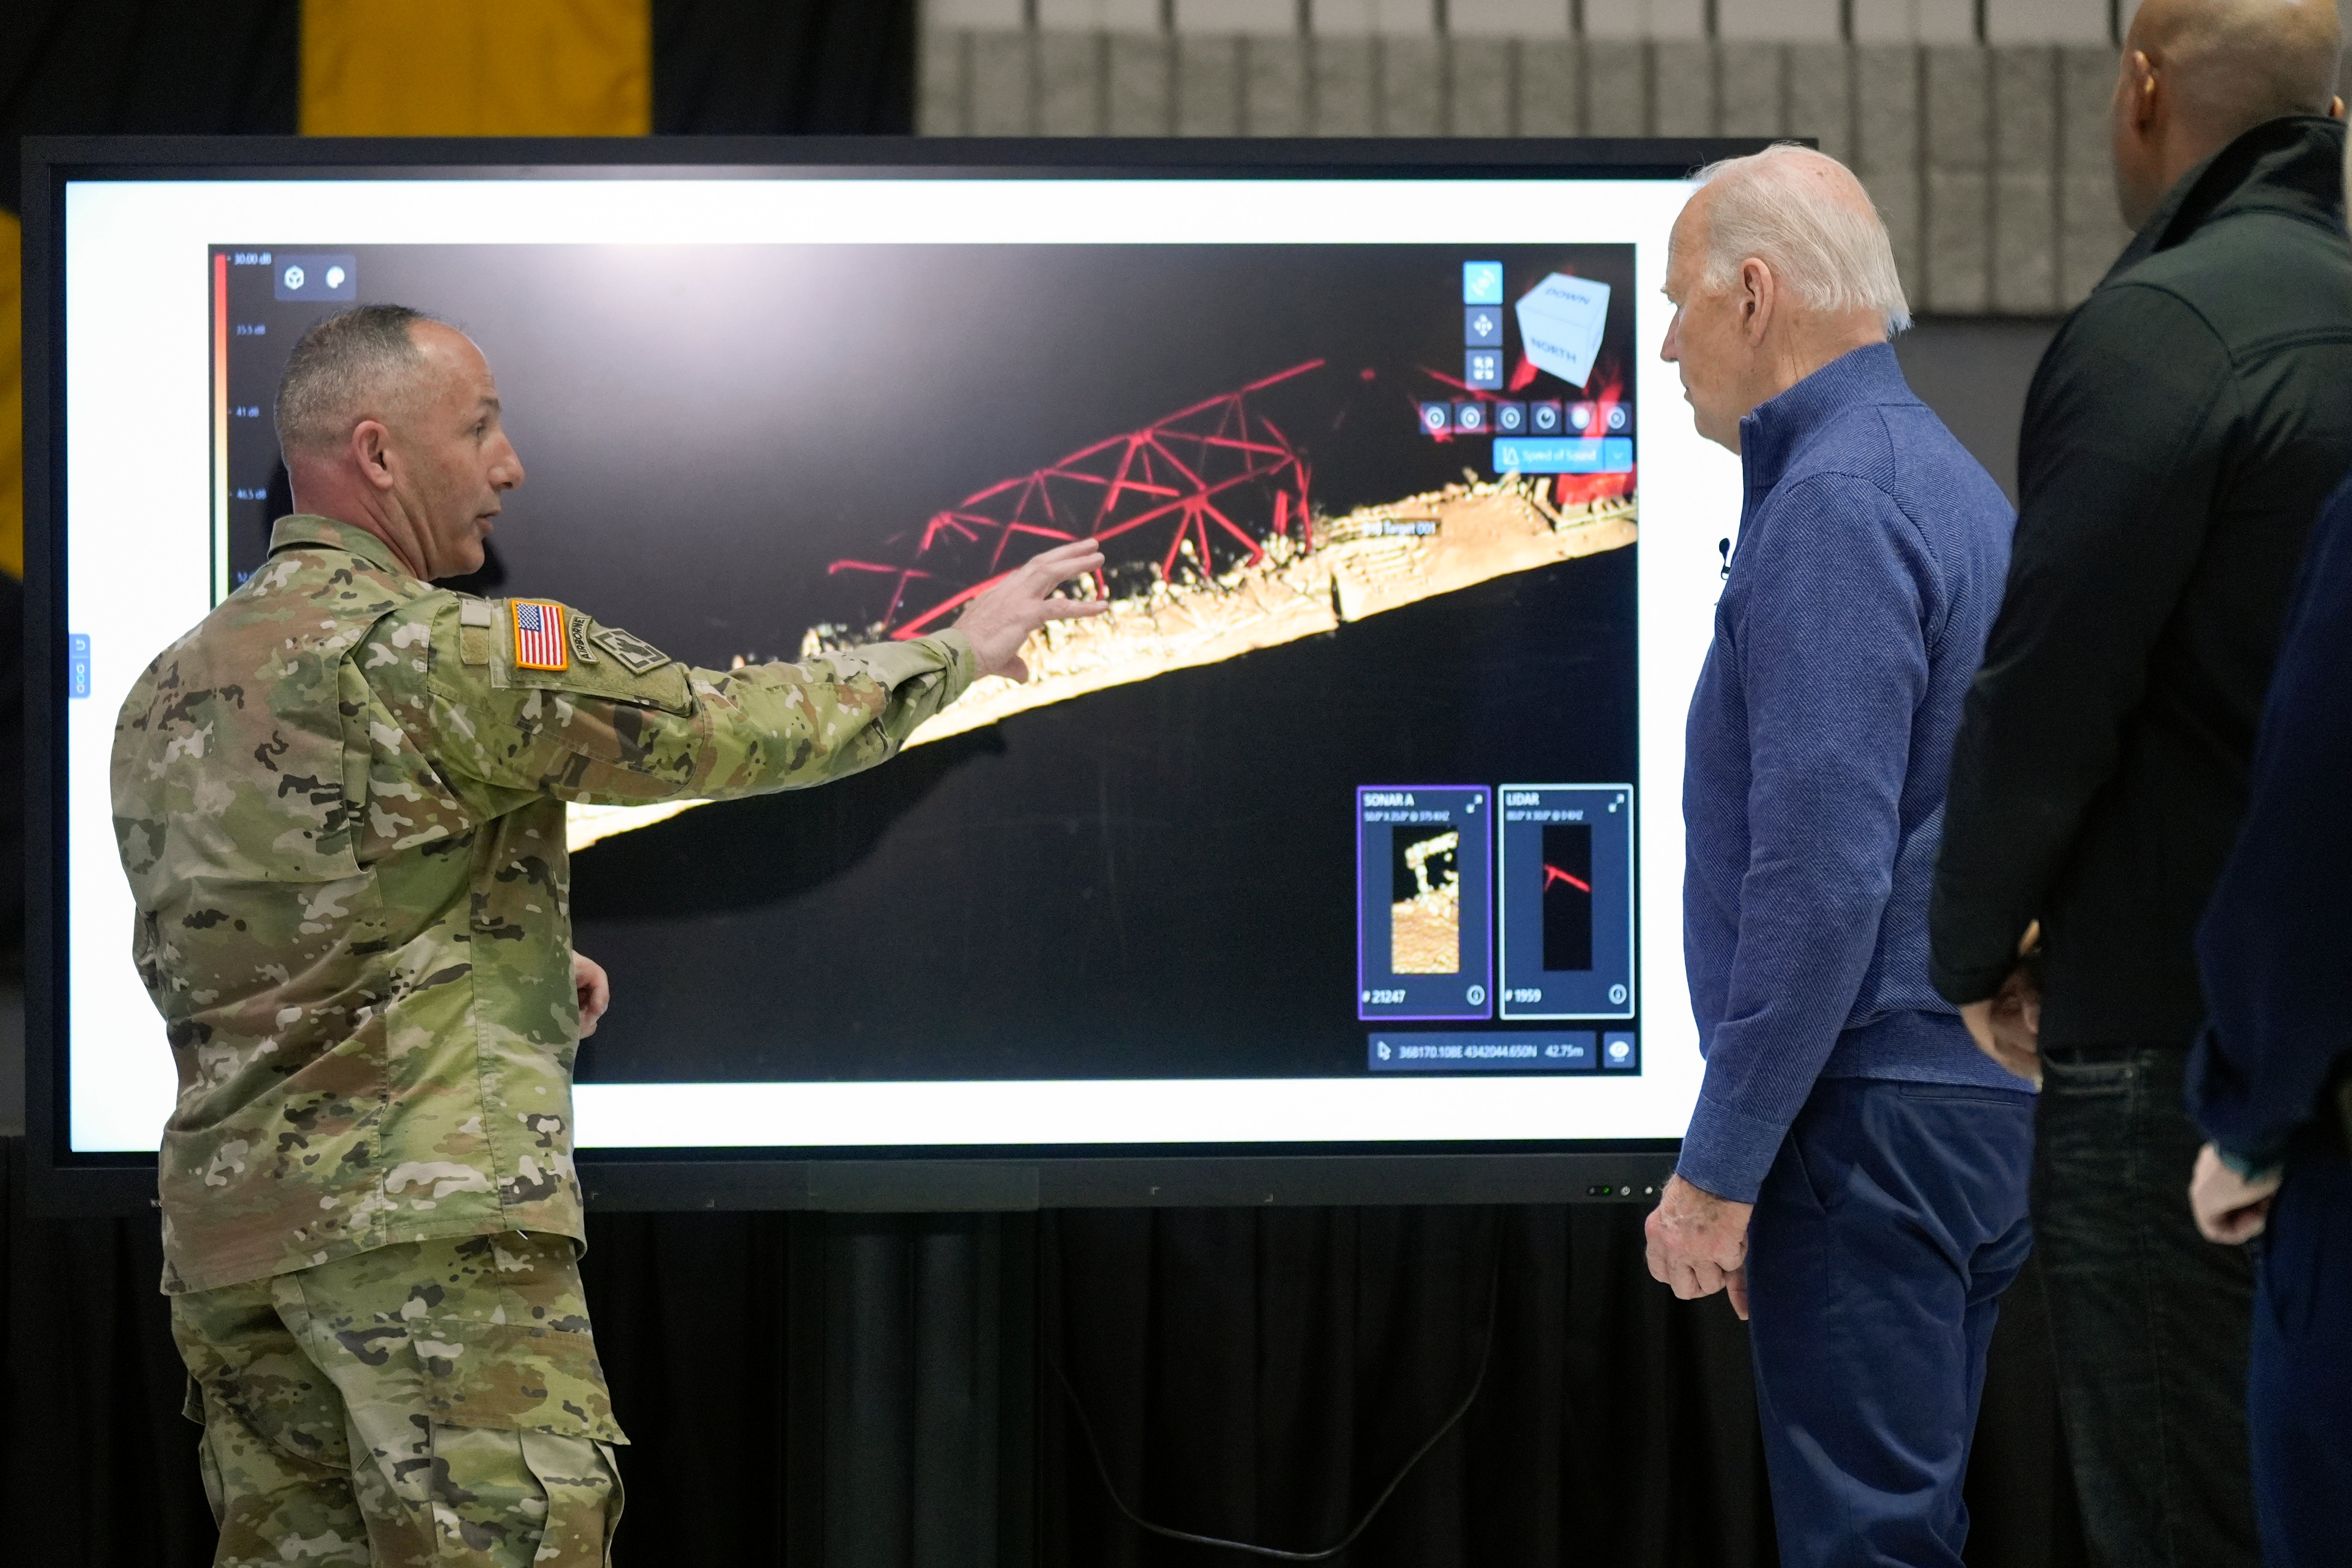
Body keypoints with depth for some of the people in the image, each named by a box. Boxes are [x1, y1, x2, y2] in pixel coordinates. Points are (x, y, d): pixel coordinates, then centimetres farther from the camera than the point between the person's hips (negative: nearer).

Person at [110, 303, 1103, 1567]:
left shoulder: (165, 695, 15)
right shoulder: (443, 652, -11)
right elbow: (740, 728, -5)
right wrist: (959, 649, 11)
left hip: (226, 1234, 8)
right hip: (432, 1223, -8)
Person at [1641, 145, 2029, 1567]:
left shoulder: (1834, 512, -15)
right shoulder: (1951, 481, 16)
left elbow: (1821, 875, -22)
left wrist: (1721, 1166, -18)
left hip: (1875, 1118, -10)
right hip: (1978, 1093, 10)